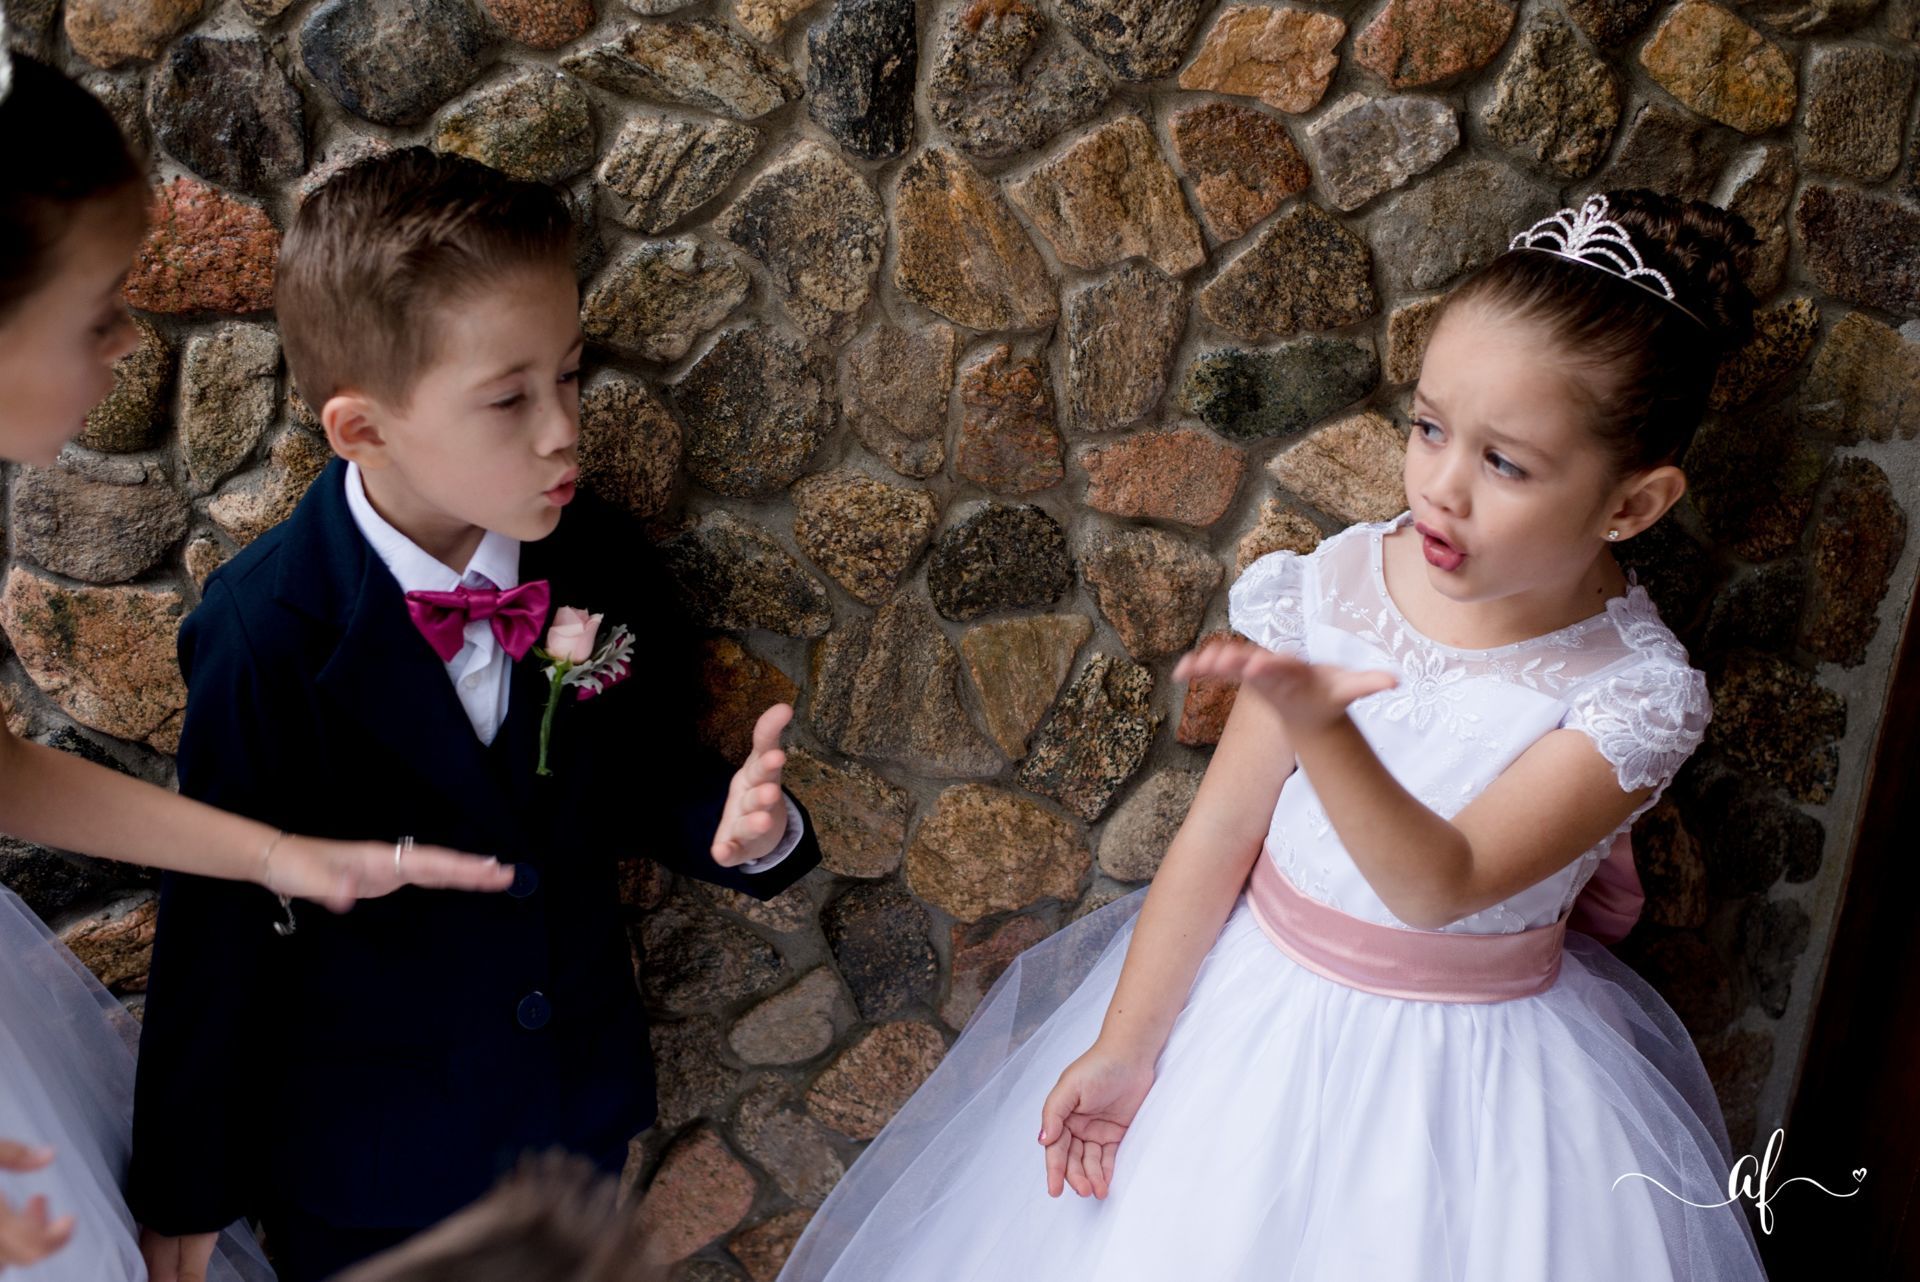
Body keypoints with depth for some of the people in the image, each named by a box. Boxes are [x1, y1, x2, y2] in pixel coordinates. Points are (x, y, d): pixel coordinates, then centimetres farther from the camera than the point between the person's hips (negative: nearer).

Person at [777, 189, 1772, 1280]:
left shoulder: (1636, 693, -19)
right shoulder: (1336, 586, -12)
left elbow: (1440, 887, -29)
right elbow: (1221, 829, -7)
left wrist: (1320, 723, -47)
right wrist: (1124, 1045, -6)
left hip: (1463, 1074, -2)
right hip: (1251, 1006, 3)